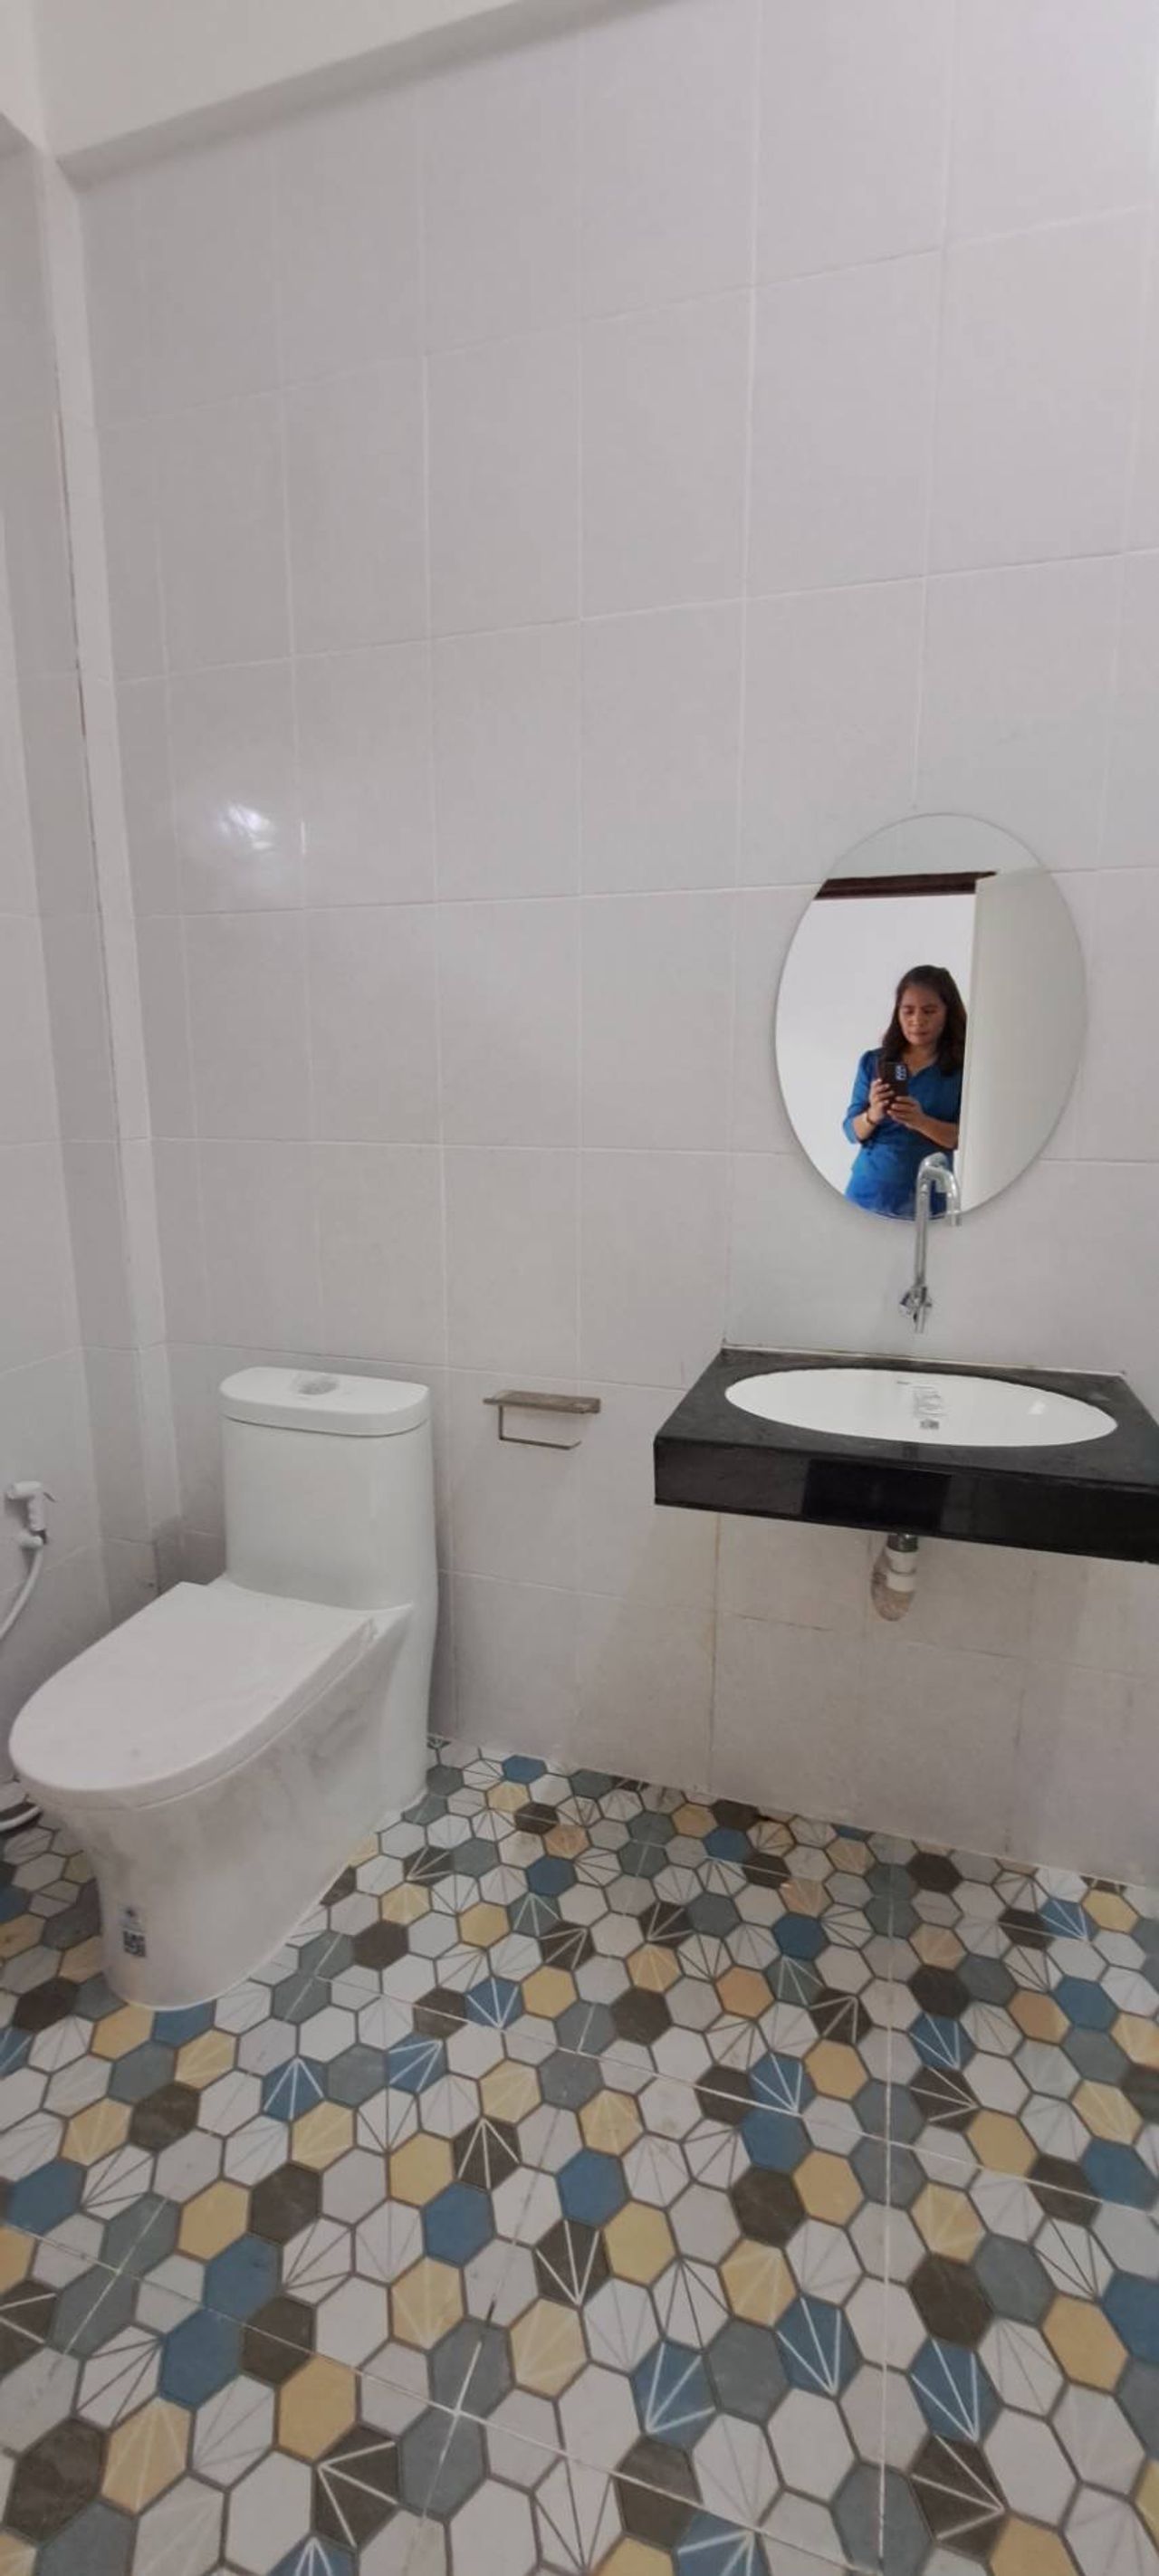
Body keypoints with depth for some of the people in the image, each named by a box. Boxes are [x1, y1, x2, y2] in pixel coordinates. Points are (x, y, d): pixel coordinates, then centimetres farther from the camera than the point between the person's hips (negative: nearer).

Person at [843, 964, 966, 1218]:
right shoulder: (873, 1061, 2)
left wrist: (922, 1122, -24)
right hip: (868, 1192, 2)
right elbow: (852, 1132, 1)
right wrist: (873, 1116, -20)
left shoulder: (963, 1068, -3)